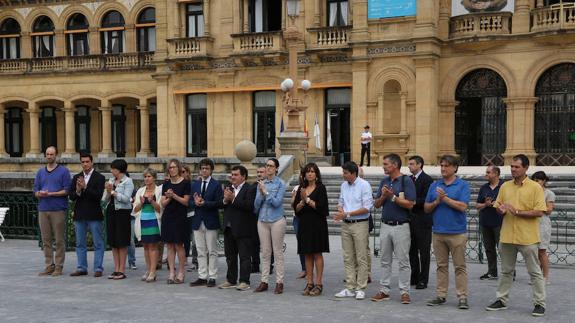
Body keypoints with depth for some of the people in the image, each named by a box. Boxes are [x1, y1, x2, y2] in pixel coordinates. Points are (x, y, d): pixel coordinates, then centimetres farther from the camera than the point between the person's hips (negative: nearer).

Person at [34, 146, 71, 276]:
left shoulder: (63, 171, 2)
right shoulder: (40, 172, 16)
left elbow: (66, 191, -7)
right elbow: (36, 191, 12)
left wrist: (50, 193, -14)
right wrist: (40, 193, -11)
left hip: (58, 210, -4)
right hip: (43, 210, 4)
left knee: (59, 240, -2)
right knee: (46, 240, 6)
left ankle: (58, 266, 4)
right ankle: (49, 266, 12)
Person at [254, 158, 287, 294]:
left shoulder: (280, 184, -3)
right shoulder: (261, 184, 9)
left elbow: (277, 202, -13)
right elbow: (256, 205, 5)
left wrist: (266, 192, -13)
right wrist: (261, 194, -11)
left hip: (277, 220, -4)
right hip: (262, 220, 4)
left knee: (278, 252, -1)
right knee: (265, 252, 7)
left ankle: (279, 282, 5)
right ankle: (264, 281, 12)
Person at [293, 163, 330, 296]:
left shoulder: (320, 188, -2)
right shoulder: (301, 189, 12)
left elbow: (321, 206, -12)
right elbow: (296, 208, 6)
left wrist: (307, 199, -13)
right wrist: (302, 202, -13)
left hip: (317, 224, -5)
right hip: (304, 224, 5)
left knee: (317, 254, -3)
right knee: (307, 254, 7)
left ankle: (318, 284, 1)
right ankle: (309, 283, 12)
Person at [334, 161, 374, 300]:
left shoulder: (364, 185, -9)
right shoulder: (344, 185, 11)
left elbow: (367, 208, -14)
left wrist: (347, 214, -17)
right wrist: (340, 211, -4)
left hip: (360, 224, -6)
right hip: (346, 225, 6)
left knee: (361, 258, -1)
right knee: (348, 258, 8)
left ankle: (360, 288, 5)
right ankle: (350, 288, 14)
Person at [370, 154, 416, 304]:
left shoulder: (406, 181, -7)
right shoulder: (384, 182, 12)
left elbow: (410, 204, -14)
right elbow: (377, 204, 11)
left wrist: (393, 197, -18)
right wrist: (383, 196, -8)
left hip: (401, 226, -6)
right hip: (385, 226, 6)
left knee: (403, 261, -1)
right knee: (385, 261, 11)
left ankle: (404, 292, 4)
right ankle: (384, 290, 17)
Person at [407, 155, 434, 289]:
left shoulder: (427, 180, -9)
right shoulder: (409, 180, 14)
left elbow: (426, 200, -16)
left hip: (422, 220, -7)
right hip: (411, 220, 7)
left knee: (424, 251, 0)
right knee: (412, 250, 12)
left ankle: (423, 280, 5)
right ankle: (414, 277, 22)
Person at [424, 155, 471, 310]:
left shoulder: (463, 185, -3)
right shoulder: (434, 185, 10)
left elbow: (463, 206, -15)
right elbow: (426, 208, 9)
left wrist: (445, 198, -14)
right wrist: (436, 202, -10)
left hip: (457, 232, -4)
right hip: (438, 232, 4)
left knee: (460, 266, 1)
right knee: (441, 266, 10)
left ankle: (462, 297, 5)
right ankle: (441, 295, 16)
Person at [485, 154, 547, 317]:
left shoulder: (535, 187, -6)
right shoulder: (505, 186, 9)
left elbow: (539, 212, -13)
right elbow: (498, 206, 15)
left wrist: (517, 212, -18)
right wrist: (501, 209, -8)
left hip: (527, 237, -5)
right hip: (507, 235, 5)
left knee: (535, 272, 3)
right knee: (506, 271, 14)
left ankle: (540, 303, 11)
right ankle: (501, 300, 24)